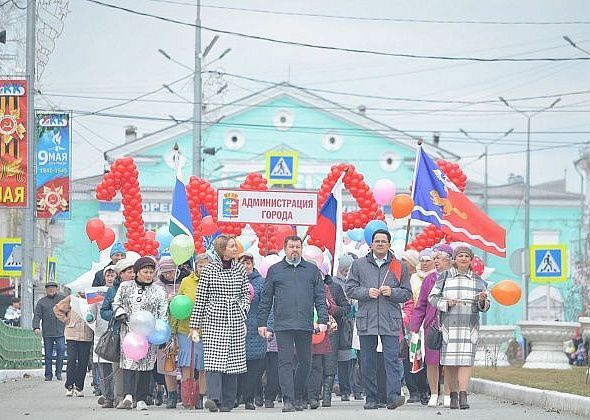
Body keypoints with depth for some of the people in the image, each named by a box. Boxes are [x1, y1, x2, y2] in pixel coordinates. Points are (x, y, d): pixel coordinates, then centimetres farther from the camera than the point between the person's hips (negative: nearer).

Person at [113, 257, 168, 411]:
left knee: (145, 364, -3)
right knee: (128, 360, -15)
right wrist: (121, 314, -2)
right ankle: (128, 395, -28)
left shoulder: (158, 291, 10)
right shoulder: (125, 287, 12)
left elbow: (163, 314, 9)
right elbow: (116, 303, 18)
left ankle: (141, 399, 1)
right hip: (128, 330, 0)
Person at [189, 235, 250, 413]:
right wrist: (195, 325, 1)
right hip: (213, 320, -3)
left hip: (235, 322, 3)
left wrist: (242, 312, 0)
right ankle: (213, 398, -24)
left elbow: (245, 295, 17)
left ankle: (227, 402, 10)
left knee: (232, 362, 3)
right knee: (214, 359, -15)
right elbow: (200, 299, 2)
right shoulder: (209, 270, 0)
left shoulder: (240, 270, 9)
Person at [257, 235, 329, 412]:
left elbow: (320, 297, 11)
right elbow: (266, 299, 11)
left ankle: (298, 396, 20)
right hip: (283, 325, -2)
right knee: (285, 361, -6)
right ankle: (288, 400, -8)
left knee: (305, 361, 6)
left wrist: (322, 320, 0)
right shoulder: (274, 270, 10)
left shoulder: (312, 270, 13)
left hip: (305, 324, 2)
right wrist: (262, 323, 4)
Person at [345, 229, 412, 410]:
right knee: (368, 362, 3)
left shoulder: (398, 267, 10)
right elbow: (350, 289, 8)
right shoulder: (359, 265, 11)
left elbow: (407, 293, 10)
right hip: (366, 320, 1)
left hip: (390, 321, -1)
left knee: (392, 358, -11)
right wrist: (367, 292, -9)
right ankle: (371, 399, 9)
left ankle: (394, 395, -16)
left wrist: (392, 292, -9)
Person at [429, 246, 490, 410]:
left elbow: (484, 307, 13)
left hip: (469, 327, 1)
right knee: (449, 362, -2)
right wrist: (447, 303, -12)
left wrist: (482, 301, -10)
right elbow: (432, 297, 5)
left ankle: (463, 396, -16)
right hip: (448, 326, -1)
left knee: (466, 360, -11)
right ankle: (453, 396, 9)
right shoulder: (444, 278, 7)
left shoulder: (477, 280, 12)